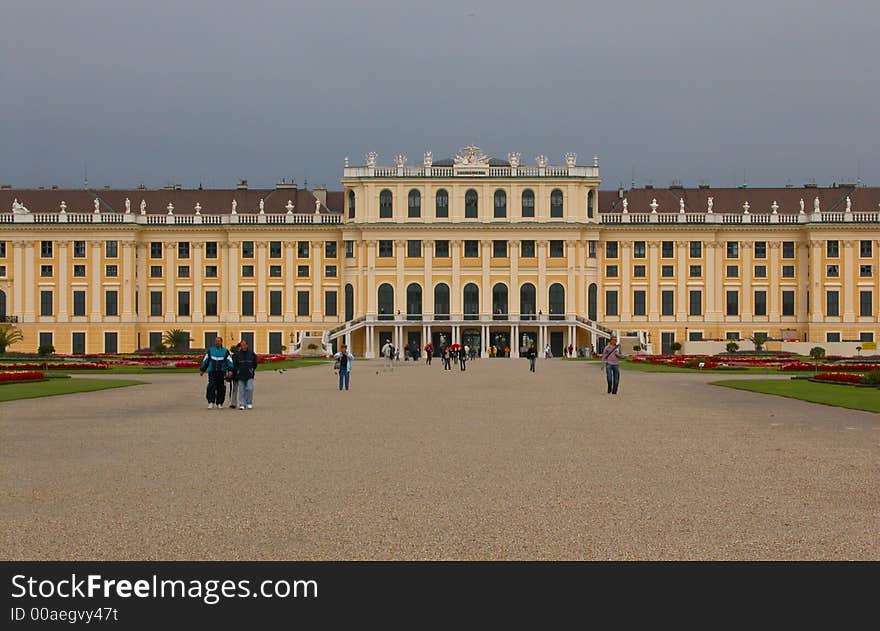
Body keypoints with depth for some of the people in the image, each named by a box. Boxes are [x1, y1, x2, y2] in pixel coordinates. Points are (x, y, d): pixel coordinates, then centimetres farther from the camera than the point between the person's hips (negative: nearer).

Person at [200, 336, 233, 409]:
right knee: (211, 387, -12)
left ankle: (219, 403, 13)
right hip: (212, 373, 0)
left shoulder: (225, 351, 7)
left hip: (222, 373, 0)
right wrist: (202, 370, 12)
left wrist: (230, 370, -11)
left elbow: (229, 361, 3)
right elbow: (205, 360, 15)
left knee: (221, 389, 3)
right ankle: (211, 403, -11)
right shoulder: (210, 350, 11)